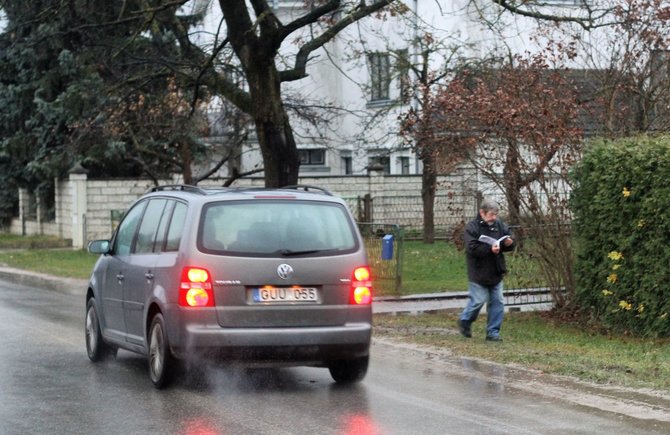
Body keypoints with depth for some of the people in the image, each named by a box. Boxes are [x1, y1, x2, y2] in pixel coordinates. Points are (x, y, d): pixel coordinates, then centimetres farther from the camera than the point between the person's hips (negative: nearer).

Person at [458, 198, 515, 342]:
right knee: (478, 300, -1)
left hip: (496, 273, 6)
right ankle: (464, 321, 25)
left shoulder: (499, 225, 5)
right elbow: (472, 248, -22)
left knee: (497, 302, 5)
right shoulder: (472, 227, -12)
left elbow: (510, 241, 14)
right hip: (479, 274, -6)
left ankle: (493, 332, 12)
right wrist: (489, 249, -30)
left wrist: (508, 243, -10)